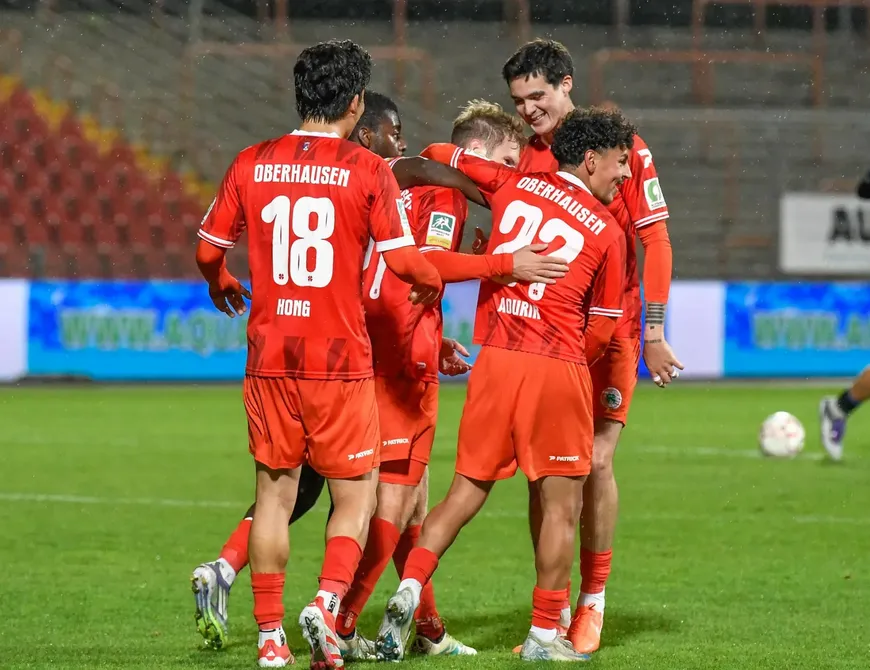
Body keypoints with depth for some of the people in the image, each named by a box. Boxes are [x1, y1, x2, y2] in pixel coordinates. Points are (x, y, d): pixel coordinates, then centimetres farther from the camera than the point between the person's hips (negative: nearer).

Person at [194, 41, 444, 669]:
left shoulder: (251, 164, 3)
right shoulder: (368, 170, -7)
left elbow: (208, 251, 9)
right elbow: (404, 260, -10)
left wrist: (221, 287, 31)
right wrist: (432, 282, 12)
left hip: (269, 353, 3)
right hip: (341, 358, -3)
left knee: (275, 494, 11)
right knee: (355, 497, 7)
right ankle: (327, 605, -14)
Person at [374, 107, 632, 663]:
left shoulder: (513, 187, 8)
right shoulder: (608, 233, 0)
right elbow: (602, 328, 6)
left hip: (493, 359, 4)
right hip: (558, 365, -4)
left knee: (468, 489, 13)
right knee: (562, 505, 6)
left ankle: (409, 590, -2)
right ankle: (545, 634, 7)